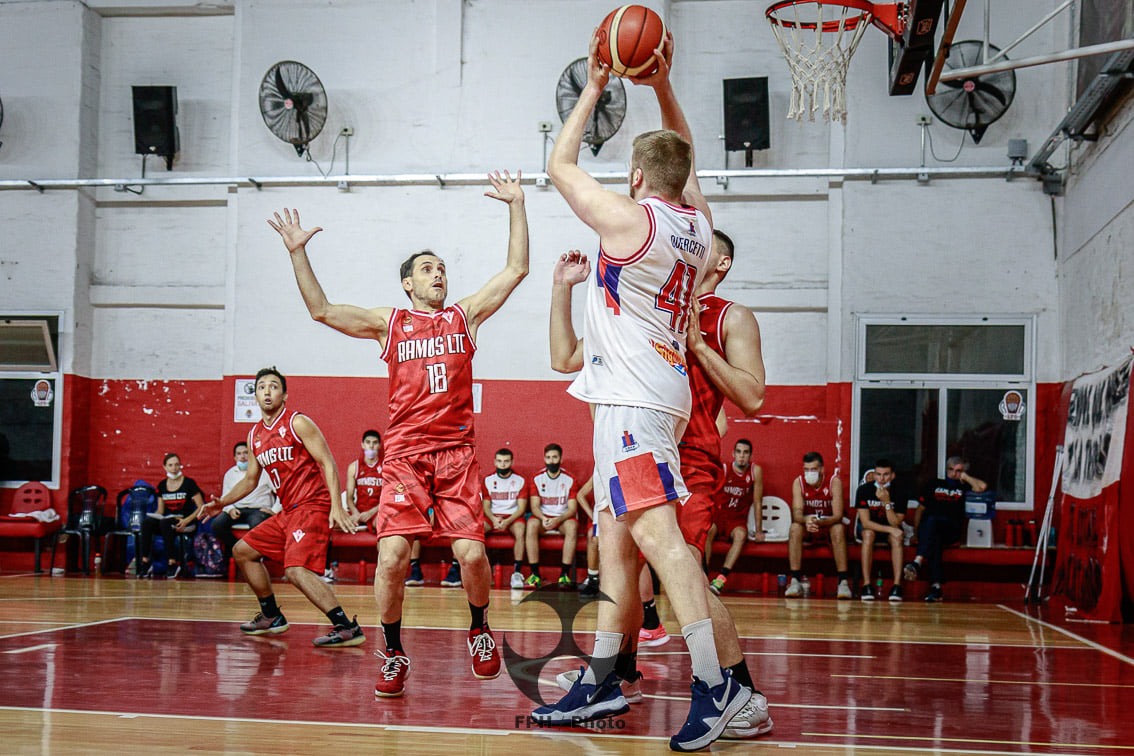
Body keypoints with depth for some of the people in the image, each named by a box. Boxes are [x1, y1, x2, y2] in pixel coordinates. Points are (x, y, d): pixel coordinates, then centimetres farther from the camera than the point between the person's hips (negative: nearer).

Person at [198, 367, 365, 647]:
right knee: (242, 551, 16)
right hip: (288, 511, 9)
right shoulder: (255, 435, 14)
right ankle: (271, 617, 27)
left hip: (312, 505, -9)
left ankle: (348, 628, -28)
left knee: (296, 570, -26)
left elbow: (328, 463, -14)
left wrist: (336, 506, -25)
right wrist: (222, 503, 16)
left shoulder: (298, 423, -8)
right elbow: (250, 479, 27)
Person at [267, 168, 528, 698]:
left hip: (457, 453, 0)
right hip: (404, 454, 0)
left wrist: (516, 205, 7)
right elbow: (321, 311, 6)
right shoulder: (389, 322, 12)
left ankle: (479, 628, 19)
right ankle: (394, 657, 4)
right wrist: (297, 253, -1)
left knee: (471, 553, -11)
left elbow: (516, 269, 10)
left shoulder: (465, 315, 13)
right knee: (391, 557, -14)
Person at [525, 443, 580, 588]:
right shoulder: (537, 478, 3)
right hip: (543, 518, 1)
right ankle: (535, 574, -33)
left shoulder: (570, 480, -1)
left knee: (572, 526, -35)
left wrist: (557, 520, -26)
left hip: (563, 518, -1)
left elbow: (572, 509, -7)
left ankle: (565, 574, -34)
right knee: (531, 523, -32)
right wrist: (543, 518, -25)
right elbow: (535, 506, -3)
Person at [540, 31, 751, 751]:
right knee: (617, 539, 11)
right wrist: (663, 87, 22)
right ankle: (602, 683, 16)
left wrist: (595, 87, 9)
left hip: (634, 395, -9)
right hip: (660, 390, 9)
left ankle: (715, 683, -25)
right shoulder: (699, 222, 12)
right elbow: (682, 158, 31)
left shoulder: (629, 219, -9)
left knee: (657, 530, -18)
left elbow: (561, 165, 3)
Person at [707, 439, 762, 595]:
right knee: (708, 531, -33)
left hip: (737, 520, 0)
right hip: (717, 515, 0)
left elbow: (757, 502, 1)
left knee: (741, 534, -34)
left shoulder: (755, 471, -4)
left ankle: (721, 577, -43)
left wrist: (758, 530, 0)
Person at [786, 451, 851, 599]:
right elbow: (796, 514, -20)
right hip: (807, 532, 1)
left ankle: (843, 582, -36)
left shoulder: (834, 482, -15)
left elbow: (838, 516, -24)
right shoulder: (798, 483, -9)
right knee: (795, 528, -29)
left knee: (839, 528, -33)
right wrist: (806, 520, -44)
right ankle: (795, 581, -33)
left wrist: (820, 522, -44)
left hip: (829, 527, -1)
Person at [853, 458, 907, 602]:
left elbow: (896, 524, -23)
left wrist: (887, 502, -35)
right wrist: (890, 529, -34)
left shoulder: (899, 494, -16)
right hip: (868, 526, -1)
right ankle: (866, 585, -35)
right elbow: (866, 522, -23)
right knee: (868, 534, -35)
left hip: (890, 526, 1)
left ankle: (897, 585, -34)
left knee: (897, 537, -32)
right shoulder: (864, 490, -20)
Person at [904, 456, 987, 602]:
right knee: (935, 537, -36)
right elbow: (921, 508, 26)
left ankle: (917, 563, -53)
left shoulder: (964, 488, 22)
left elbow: (983, 486, 0)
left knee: (932, 521, -36)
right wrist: (916, 531, 13)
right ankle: (937, 586, -47)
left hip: (952, 530, -2)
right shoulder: (936, 484, 29)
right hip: (928, 528, 2)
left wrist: (965, 477, 15)